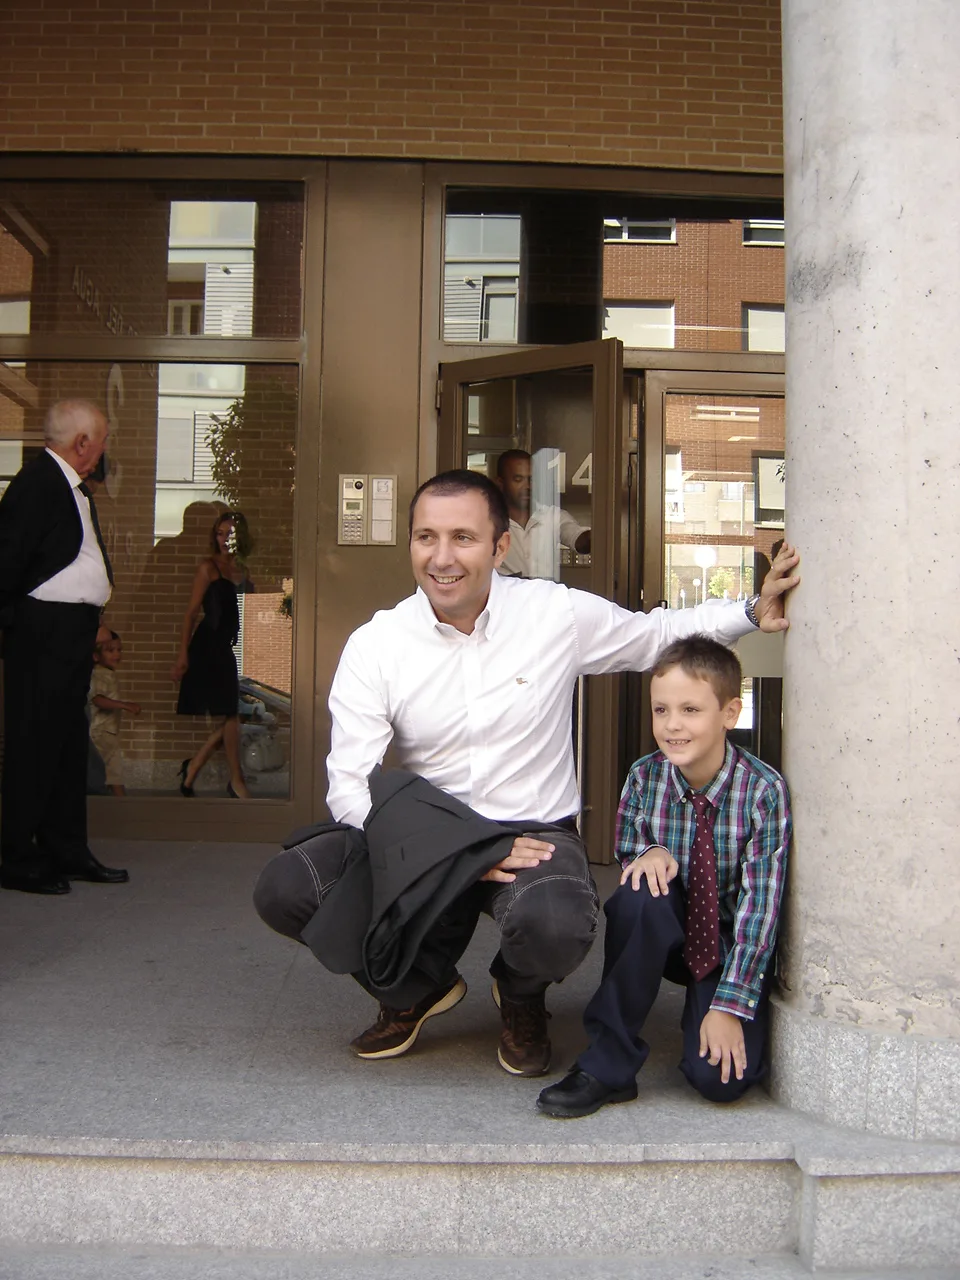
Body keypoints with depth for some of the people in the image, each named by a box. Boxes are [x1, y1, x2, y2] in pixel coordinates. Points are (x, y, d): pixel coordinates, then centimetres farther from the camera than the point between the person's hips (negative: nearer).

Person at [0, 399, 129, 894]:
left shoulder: (74, 486, 15)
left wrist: (92, 620, 11)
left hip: (73, 631, 10)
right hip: (44, 632, -9)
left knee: (70, 742, 14)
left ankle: (67, 851, 23)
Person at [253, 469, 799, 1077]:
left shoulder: (559, 613, -6)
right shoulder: (374, 647, -7)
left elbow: (660, 633, 13)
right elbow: (350, 788, -11)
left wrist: (753, 612, -1)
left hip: (537, 831, -1)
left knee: (556, 928, -36)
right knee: (284, 887, -20)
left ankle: (521, 995, 8)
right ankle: (422, 985, 11)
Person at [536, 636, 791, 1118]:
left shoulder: (763, 790, -20)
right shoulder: (645, 777, -12)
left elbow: (760, 903, -20)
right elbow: (624, 851, 3)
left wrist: (730, 1007, -23)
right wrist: (648, 853, -23)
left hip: (734, 945, -2)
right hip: (665, 938, 3)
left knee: (721, 1078, -23)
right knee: (640, 892, -32)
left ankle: (706, 1009, 14)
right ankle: (608, 1064, -21)